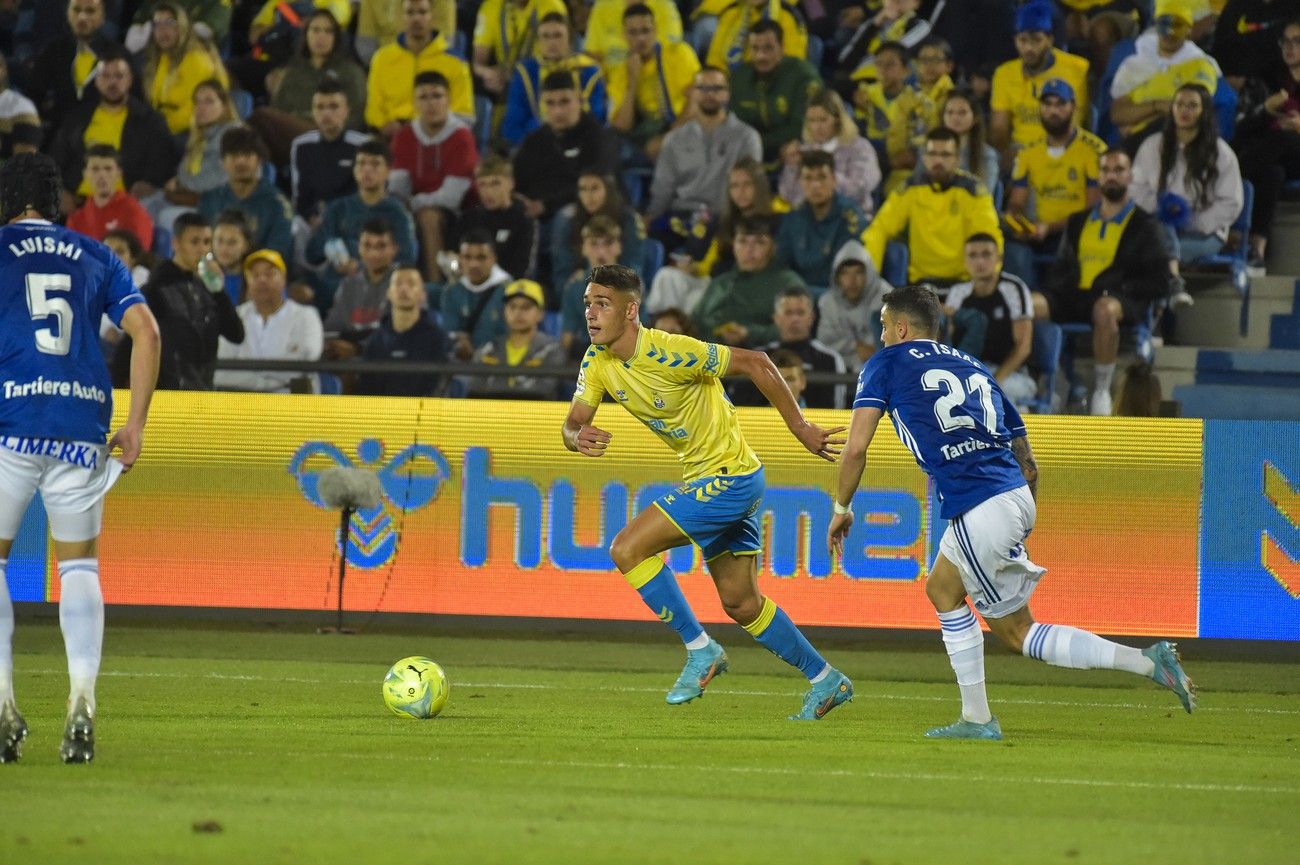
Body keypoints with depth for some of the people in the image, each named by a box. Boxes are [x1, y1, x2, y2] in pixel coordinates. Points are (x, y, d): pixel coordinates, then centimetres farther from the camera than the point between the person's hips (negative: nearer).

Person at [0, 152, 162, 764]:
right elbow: (146, 331, 6)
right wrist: (136, 425, 7)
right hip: (83, 425, 3)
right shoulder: (96, 258, 15)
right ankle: (82, 703, -5)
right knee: (79, 564, 11)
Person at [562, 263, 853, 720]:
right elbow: (573, 424, -5)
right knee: (740, 604, 15)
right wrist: (579, 438, -30)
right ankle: (826, 681, 27)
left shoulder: (668, 352, -24)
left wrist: (799, 428, -14)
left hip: (730, 476, -9)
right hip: (703, 477, 9)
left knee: (627, 548, -18)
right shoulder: (597, 362, -2)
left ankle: (700, 650, -7)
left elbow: (755, 363, -18)